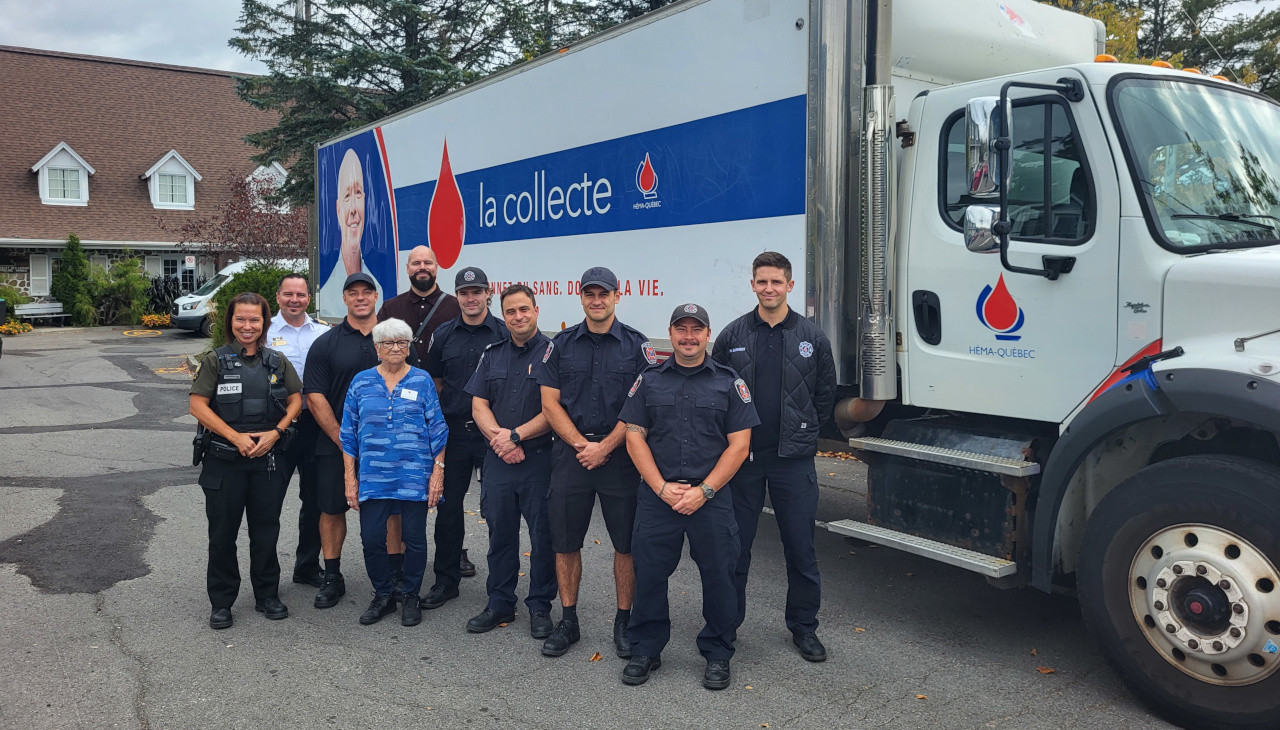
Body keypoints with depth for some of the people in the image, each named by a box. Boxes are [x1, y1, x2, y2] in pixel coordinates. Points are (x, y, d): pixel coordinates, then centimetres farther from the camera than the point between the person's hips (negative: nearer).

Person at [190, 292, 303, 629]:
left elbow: (296, 400, 9)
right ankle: (222, 602, 19)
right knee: (222, 533, 7)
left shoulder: (277, 362, 7)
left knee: (266, 530, 9)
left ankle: (267, 595, 23)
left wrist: (275, 432, -7)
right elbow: (198, 405, -7)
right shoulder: (216, 360, -1)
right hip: (224, 460, -2)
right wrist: (235, 437, -15)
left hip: (267, 460, 2)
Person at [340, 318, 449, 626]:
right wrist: (350, 478, 4)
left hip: (414, 476, -1)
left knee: (414, 539, 4)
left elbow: (437, 429, 4)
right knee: (371, 539, 1)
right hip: (373, 476, 1)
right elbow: (349, 433, 8)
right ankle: (383, 595, 22)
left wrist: (438, 470, -3)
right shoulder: (361, 382, 6)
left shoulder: (422, 380, 4)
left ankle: (410, 597, 23)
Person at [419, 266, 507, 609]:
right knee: (448, 506, 7)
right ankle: (446, 580, 19)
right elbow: (435, 384, 14)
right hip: (453, 432, 3)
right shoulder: (443, 335, 8)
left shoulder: (505, 333, -1)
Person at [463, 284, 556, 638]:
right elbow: (479, 405, 8)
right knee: (500, 533, 13)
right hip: (497, 460, 4)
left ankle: (540, 606, 18)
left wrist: (515, 435, -15)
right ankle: (500, 604, 26)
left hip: (540, 459, -4)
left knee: (543, 535, 3)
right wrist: (498, 436, -9)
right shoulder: (493, 354, 12)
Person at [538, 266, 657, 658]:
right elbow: (550, 402, 3)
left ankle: (623, 622, 19)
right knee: (565, 541, 7)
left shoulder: (637, 345, 0)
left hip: (620, 456, -2)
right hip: (570, 455, 2)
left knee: (626, 543, 4)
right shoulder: (561, 344, 6)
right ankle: (568, 621, 21)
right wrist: (581, 445, -8)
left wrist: (604, 447, -12)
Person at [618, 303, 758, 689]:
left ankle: (717, 653, 22)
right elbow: (635, 437, 4)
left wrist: (703, 491, -10)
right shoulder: (649, 381, 9)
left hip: (711, 496, -1)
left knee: (718, 576, 4)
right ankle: (646, 649, 23)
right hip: (657, 495, 1)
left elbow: (739, 444, -1)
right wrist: (663, 488, -8)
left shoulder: (729, 382, 4)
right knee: (649, 573, 5)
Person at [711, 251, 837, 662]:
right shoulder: (733, 335, 3)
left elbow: (826, 393, 12)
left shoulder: (812, 338, 3)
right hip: (742, 455, 0)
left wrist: (804, 434, 8)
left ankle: (803, 627, 23)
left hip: (793, 459, 0)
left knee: (800, 547, 7)